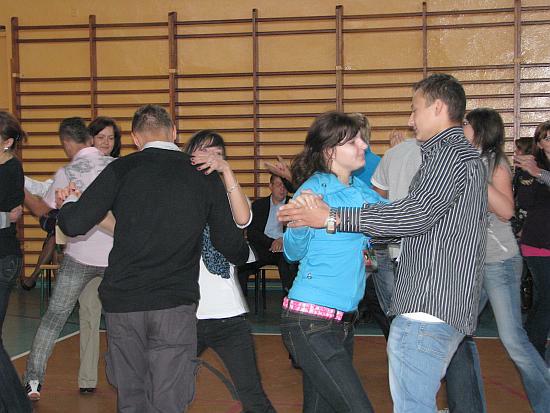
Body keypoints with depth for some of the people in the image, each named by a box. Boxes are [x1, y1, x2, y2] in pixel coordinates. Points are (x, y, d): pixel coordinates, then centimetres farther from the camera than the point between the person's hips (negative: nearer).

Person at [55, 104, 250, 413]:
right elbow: (230, 242, 4)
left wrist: (69, 202, 16)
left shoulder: (120, 170, -2)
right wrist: (246, 254, 28)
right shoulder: (205, 176, 2)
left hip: (122, 302, 1)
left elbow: (74, 224, -7)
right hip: (175, 305, 0)